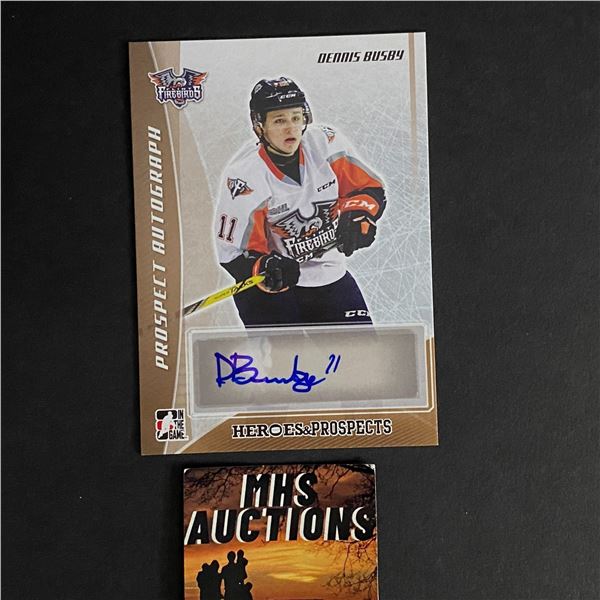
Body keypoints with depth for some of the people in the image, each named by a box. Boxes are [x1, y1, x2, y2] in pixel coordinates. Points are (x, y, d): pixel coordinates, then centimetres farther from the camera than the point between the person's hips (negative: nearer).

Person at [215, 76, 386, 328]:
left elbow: (373, 189, 0)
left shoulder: (327, 143, -9)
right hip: (269, 287, -4)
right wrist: (265, 267, -35)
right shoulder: (243, 176, -19)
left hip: (330, 274, 4)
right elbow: (233, 254, -15)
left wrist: (357, 212, -22)